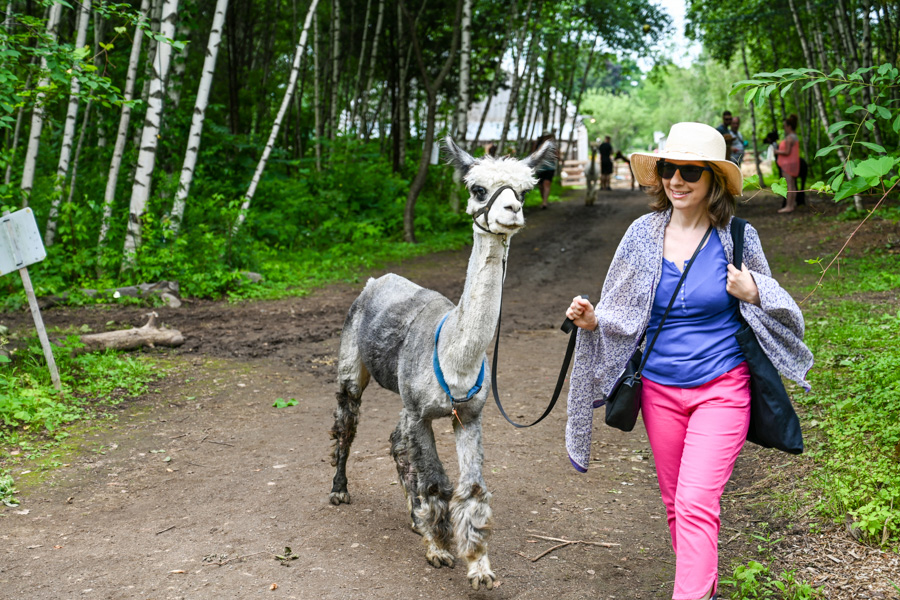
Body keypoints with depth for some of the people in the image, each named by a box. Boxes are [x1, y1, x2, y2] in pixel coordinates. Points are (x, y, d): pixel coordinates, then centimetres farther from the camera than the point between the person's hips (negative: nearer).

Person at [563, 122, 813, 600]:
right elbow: (623, 316, 7)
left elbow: (777, 310, 8)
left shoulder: (736, 237, -6)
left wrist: (754, 294, -14)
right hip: (659, 389, 4)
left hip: (721, 387, -3)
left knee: (696, 503, -13)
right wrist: (592, 321, -14)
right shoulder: (643, 233, -1)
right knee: (674, 502, 15)